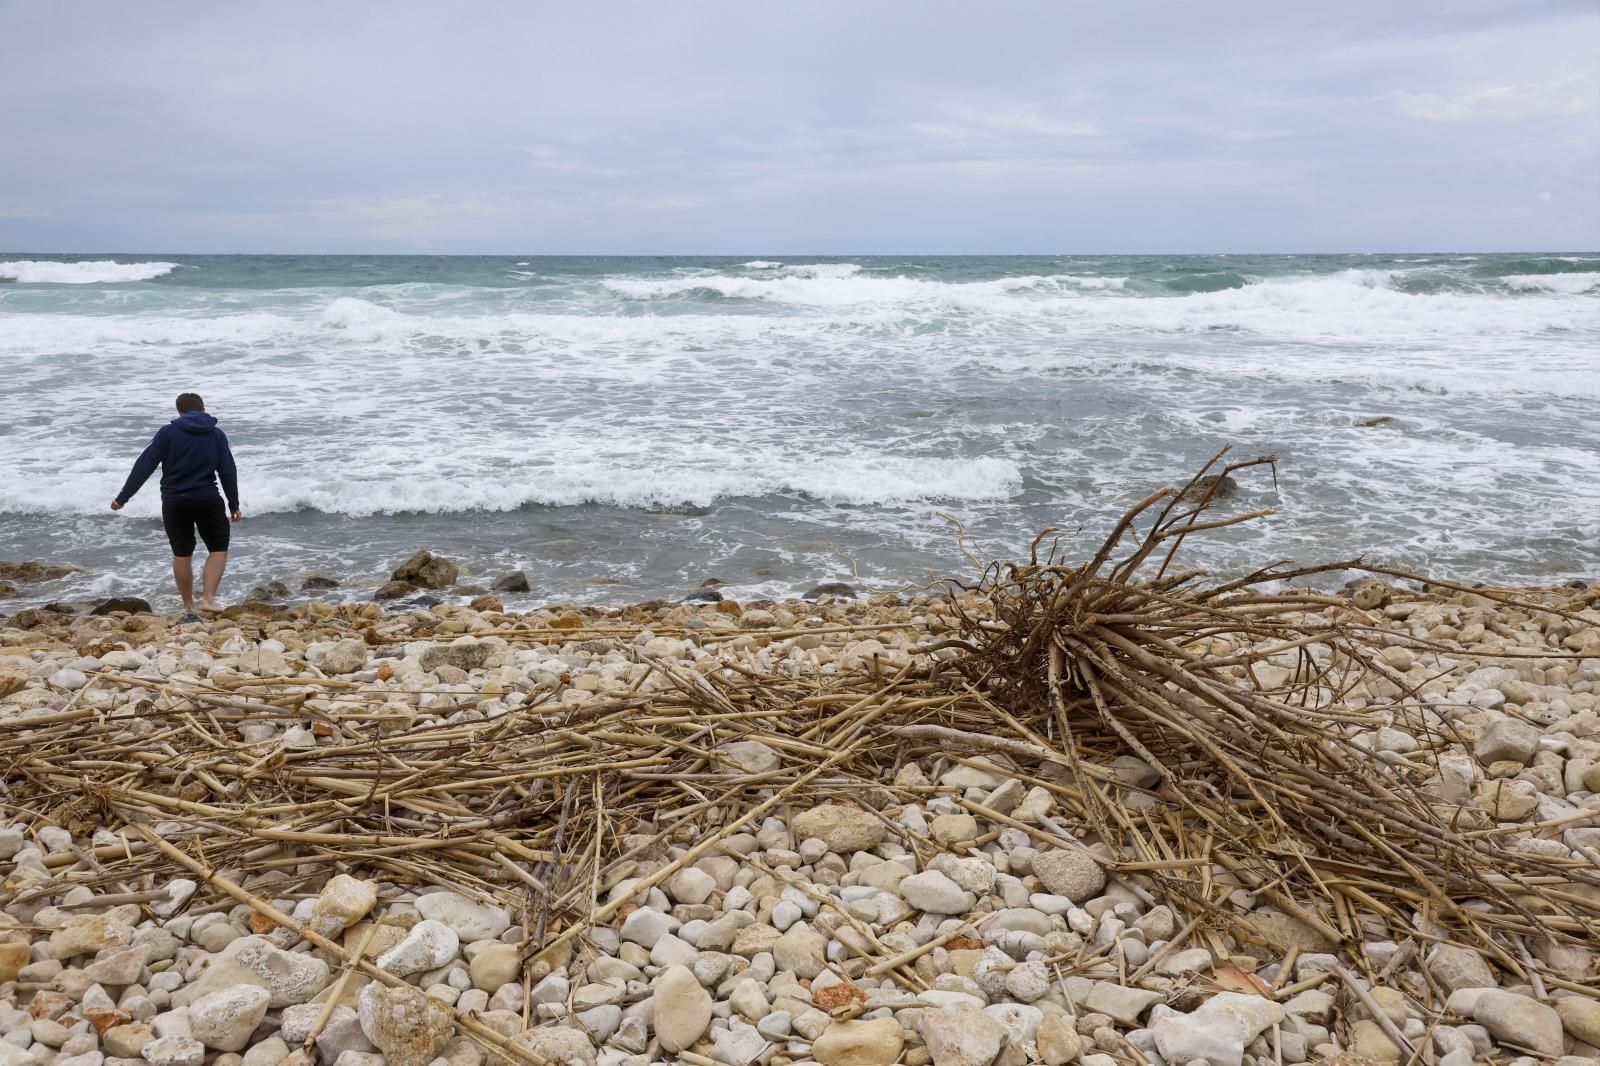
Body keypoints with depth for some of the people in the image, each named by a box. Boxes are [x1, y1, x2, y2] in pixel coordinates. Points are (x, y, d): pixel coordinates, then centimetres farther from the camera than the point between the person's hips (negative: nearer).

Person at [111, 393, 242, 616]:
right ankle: (208, 598, -9)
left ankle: (188, 606, 16)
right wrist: (234, 505, 10)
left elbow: (144, 467, -3)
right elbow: (228, 471, 3)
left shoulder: (167, 433, 0)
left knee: (182, 554, 10)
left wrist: (123, 497, 2)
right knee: (218, 549, 9)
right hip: (208, 500, 0)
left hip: (174, 502, 1)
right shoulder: (217, 435, 4)